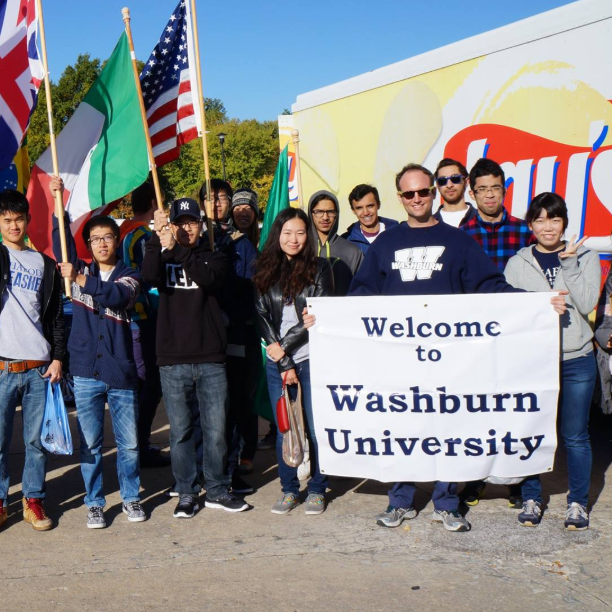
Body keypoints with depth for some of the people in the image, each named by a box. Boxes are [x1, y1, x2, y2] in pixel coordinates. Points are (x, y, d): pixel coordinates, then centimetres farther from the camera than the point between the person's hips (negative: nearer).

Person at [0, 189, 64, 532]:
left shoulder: (46, 265, 12)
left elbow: (56, 316, 12)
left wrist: (58, 357, 4)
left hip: (38, 368, 2)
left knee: (37, 440, 6)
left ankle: (34, 500, 18)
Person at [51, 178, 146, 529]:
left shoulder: (129, 276, 2)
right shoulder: (80, 270, 11)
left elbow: (117, 295, -18)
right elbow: (62, 240, 2)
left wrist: (81, 280, -31)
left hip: (122, 372, -1)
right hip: (86, 372, 1)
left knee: (129, 443, 7)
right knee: (90, 444, 7)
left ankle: (131, 498, 23)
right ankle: (95, 503, 19)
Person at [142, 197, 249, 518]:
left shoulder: (214, 257, 9)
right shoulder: (163, 257, 10)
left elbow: (209, 278, -15)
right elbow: (150, 275, -14)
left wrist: (177, 250, -22)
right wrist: (158, 239, -26)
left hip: (210, 359, 0)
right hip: (173, 361, 0)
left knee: (216, 430, 4)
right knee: (180, 432, 6)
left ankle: (217, 491, 19)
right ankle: (187, 494, 18)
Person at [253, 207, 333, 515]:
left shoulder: (318, 268, 2)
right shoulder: (266, 271, 8)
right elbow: (263, 317, 3)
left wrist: (284, 346, -10)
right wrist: (284, 363, -5)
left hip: (312, 359, -2)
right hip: (277, 363, 2)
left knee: (316, 428, 1)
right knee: (283, 429, 6)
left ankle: (317, 489, 16)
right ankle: (289, 489, 20)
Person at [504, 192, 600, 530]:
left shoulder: (585, 258, 6)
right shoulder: (517, 264, 6)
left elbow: (586, 304, -6)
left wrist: (569, 265, -10)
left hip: (576, 360, 0)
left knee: (575, 435, 4)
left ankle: (578, 502, 18)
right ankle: (531, 499, 19)